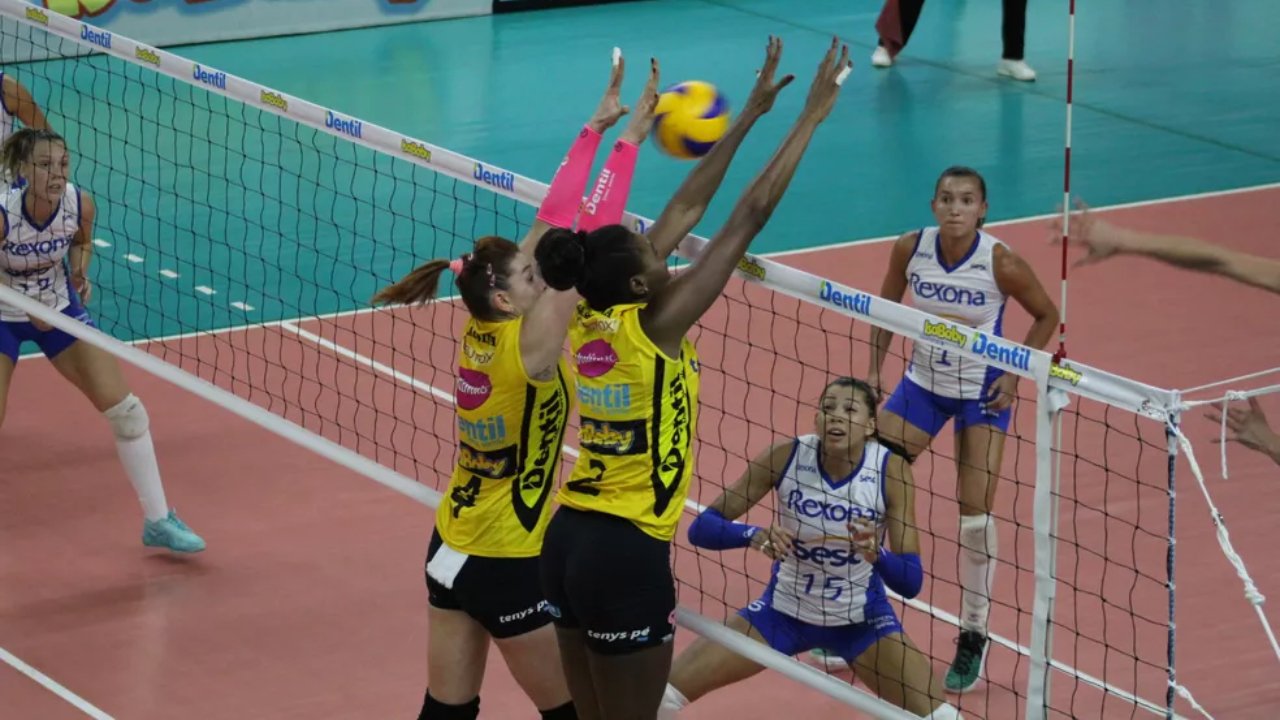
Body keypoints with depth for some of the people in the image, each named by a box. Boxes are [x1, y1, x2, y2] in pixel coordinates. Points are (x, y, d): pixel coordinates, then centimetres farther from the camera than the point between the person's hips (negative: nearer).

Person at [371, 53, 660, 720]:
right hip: (506, 566, -8)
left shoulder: (479, 330, -3)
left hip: (450, 549, 8)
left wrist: (595, 127, 2)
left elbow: (551, 223, 1)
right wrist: (627, 140, -21)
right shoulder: (529, 348, -21)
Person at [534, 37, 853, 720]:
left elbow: (683, 209, 11)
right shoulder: (652, 328, -15)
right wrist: (813, 112, -8)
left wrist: (750, 114, 16)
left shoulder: (589, 319, 3)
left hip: (567, 541, 8)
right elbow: (749, 216, -13)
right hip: (626, 556, -8)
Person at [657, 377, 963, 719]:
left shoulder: (892, 471, -21)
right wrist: (752, 534, -39)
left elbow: (910, 582, -21)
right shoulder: (785, 456, -20)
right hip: (783, 610, 1)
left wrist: (875, 554, -42)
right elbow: (702, 528, -19)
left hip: (861, 617, 0)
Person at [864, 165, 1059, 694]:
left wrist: (1014, 376, -14)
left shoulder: (1001, 263, -23)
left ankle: (974, 638, 11)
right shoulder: (910, 249, -15)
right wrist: (873, 370, -1)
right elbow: (885, 307, 5)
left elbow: (1046, 316, -7)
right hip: (923, 383, 3)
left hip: (983, 392, -3)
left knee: (976, 517, -6)